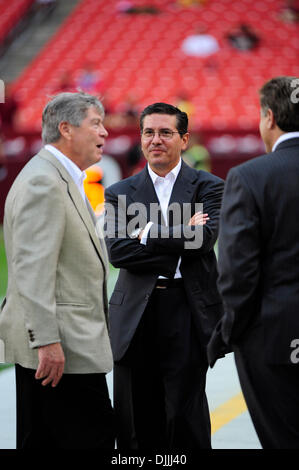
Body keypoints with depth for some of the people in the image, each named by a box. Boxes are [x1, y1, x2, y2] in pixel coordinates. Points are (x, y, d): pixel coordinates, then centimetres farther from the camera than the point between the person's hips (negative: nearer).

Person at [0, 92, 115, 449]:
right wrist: (47, 340, -25)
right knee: (95, 435, -9)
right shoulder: (43, 181, -15)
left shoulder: (62, 178, 20)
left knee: (39, 440, 11)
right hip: (60, 348, -11)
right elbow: (33, 268, -22)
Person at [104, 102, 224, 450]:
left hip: (188, 313, -2)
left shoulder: (208, 187, 6)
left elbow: (205, 238, -12)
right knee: (135, 424, 5)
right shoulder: (120, 193, 11)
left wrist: (147, 234, -7)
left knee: (186, 419, -1)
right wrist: (180, 239, -9)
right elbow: (116, 250, -4)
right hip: (136, 315, 2)